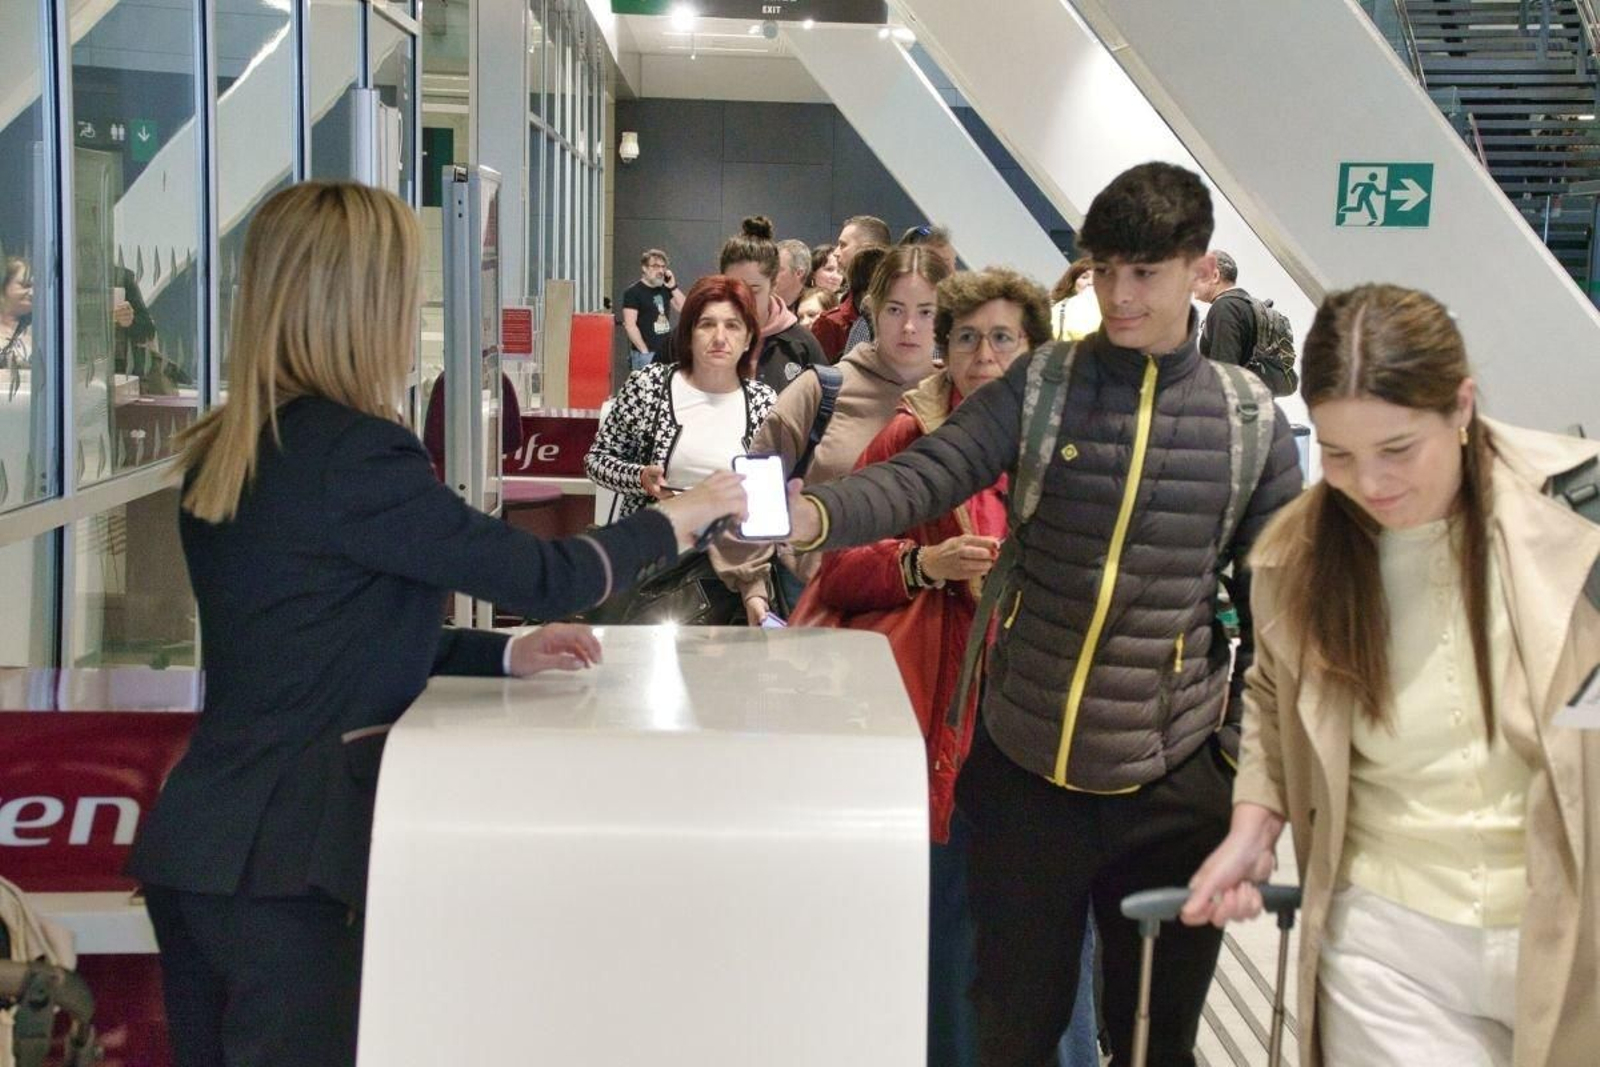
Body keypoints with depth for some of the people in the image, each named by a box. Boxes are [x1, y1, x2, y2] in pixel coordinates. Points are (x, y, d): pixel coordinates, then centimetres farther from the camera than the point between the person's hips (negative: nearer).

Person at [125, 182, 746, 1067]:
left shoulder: (223, 453, 8)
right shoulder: (351, 453, -18)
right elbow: (542, 575, -11)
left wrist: (505, 655, 15)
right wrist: (675, 521, 5)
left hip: (198, 838, 9)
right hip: (274, 860, -8)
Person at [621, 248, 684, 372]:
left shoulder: (665, 289, 14)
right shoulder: (633, 292, -5)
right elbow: (630, 325, -12)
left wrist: (673, 287, 0)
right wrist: (645, 351, -15)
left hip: (667, 353, 7)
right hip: (646, 355, -7)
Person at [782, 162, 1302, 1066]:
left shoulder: (1249, 419, 0)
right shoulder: (1041, 386, -1)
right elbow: (923, 477, -14)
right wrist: (815, 514, -34)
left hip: (1173, 779, 0)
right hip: (1026, 764, 0)